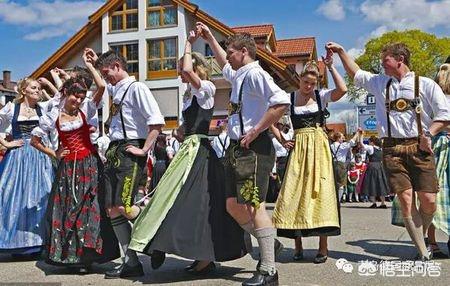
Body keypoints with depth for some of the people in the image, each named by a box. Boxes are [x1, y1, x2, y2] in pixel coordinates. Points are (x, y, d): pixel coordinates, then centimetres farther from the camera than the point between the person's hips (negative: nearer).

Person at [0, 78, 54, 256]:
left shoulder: (43, 108, 7)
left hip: (40, 157, 1)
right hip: (18, 157, -1)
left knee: (39, 196, 1)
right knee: (17, 196, 1)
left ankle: (40, 239, 10)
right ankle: (18, 242, 11)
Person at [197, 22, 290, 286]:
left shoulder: (254, 73, -10)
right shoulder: (239, 75, 18)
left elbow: (282, 102, -25)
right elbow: (224, 65, 42)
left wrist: (255, 132, -21)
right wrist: (210, 39, 44)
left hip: (254, 148, -10)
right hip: (237, 148, 10)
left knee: (254, 205, -11)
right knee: (234, 205, 11)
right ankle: (269, 243, 27)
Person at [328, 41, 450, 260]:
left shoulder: (425, 84, 6)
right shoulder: (380, 83, 17)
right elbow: (356, 73, 28)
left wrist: (429, 134, -8)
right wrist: (341, 51, 24)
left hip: (418, 147, -2)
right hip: (392, 149, 2)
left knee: (429, 200, -6)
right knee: (406, 200, -7)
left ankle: (419, 238, 22)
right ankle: (423, 252, 0)